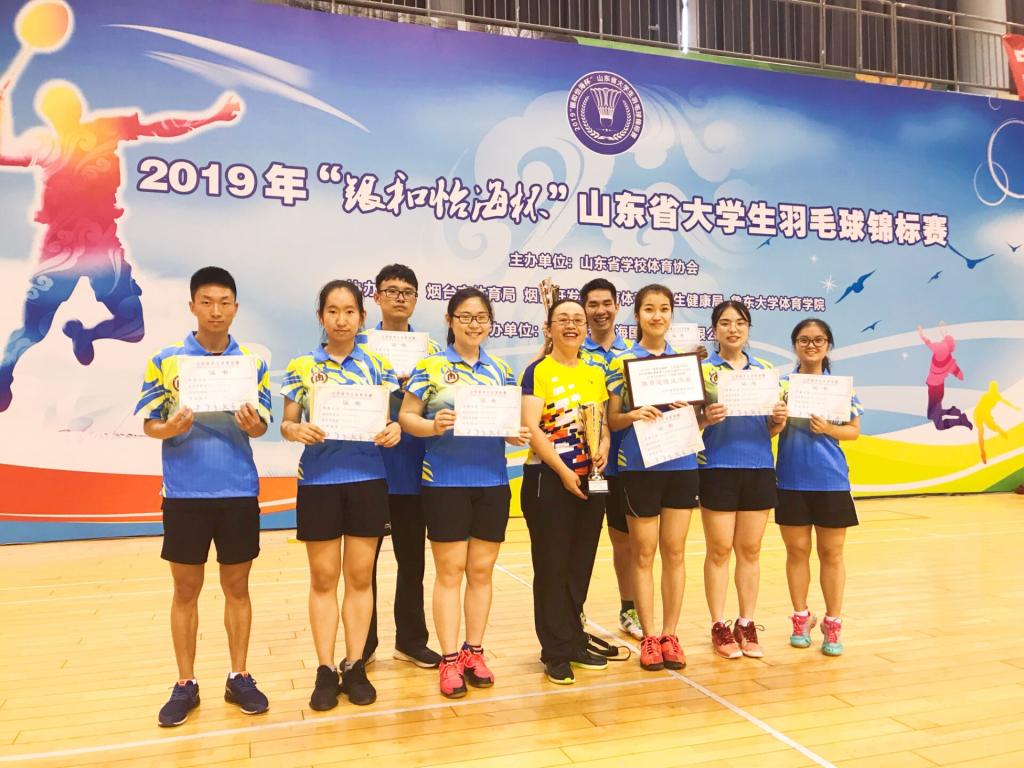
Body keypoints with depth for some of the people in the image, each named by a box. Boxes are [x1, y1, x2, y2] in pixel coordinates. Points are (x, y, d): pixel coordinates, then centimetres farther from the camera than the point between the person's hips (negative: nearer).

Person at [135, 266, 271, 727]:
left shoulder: (253, 362, 3)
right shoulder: (165, 361, 0)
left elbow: (261, 426, 3)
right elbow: (149, 423, 1)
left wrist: (251, 424, -19)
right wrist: (169, 429, -20)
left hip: (239, 491, 1)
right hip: (184, 492, -1)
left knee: (237, 587, 10)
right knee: (186, 590, 9)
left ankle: (239, 678, 23)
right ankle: (185, 685, 22)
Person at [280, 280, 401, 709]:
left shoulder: (378, 366, 5)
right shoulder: (302, 367, 3)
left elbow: (390, 416, 3)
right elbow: (287, 424, 1)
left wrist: (394, 429, -20)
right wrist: (298, 430, -22)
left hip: (367, 480, 1)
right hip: (319, 481, -1)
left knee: (360, 577, 8)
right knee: (323, 579, 6)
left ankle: (354, 667, 18)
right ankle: (325, 670, 15)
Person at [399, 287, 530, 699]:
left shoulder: (501, 369, 11)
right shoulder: (430, 366, -1)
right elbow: (406, 416, -3)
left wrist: (518, 434, -7)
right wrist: (433, 426, -22)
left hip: (492, 481, 4)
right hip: (446, 481, -3)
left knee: (481, 570, 10)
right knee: (449, 571, 3)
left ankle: (473, 652, 23)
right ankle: (449, 659, 13)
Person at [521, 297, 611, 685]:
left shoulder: (596, 373, 11)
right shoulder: (537, 371, -5)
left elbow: (603, 421, 14)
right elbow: (532, 428, -12)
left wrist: (604, 446, -8)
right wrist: (563, 471, -18)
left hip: (589, 480, 5)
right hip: (548, 480, -5)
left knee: (581, 565, 12)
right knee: (552, 566, 2)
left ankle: (575, 643, 26)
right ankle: (556, 652, 13)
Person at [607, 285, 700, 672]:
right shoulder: (622, 361, 0)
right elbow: (612, 420, -1)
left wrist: (690, 411, -10)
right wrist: (633, 414, -20)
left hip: (681, 464, 3)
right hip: (639, 466, -3)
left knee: (674, 552, 8)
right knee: (643, 554, 4)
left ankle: (670, 635, 20)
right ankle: (649, 638, 16)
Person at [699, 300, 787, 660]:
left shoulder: (765, 369, 11)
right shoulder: (702, 369, 0)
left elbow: (771, 429, 13)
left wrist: (779, 421, -8)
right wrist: (706, 418, -23)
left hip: (759, 468, 3)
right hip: (718, 468, -3)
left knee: (750, 550, 9)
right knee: (719, 550, 2)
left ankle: (747, 625, 21)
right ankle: (719, 627, 13)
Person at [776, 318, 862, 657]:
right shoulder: (782, 384, 3)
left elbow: (854, 430, 2)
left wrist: (827, 429, -16)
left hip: (831, 481, 0)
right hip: (791, 480, 1)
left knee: (831, 553, 7)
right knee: (796, 550, 9)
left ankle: (833, 624, 19)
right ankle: (801, 618, 24)